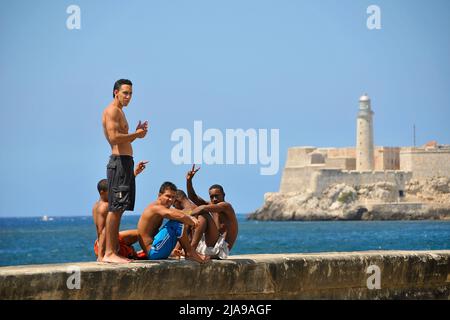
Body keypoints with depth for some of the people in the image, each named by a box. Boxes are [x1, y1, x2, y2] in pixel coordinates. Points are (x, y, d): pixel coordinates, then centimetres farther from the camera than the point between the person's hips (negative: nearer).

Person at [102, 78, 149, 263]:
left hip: (125, 162, 11)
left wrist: (136, 133, 10)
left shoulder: (119, 112, 24)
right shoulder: (112, 110, -8)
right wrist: (136, 135, -9)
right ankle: (109, 253, -15)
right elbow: (114, 137, -20)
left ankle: (114, 251, 11)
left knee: (119, 210, 9)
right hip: (119, 162, -11)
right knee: (114, 208, -13)